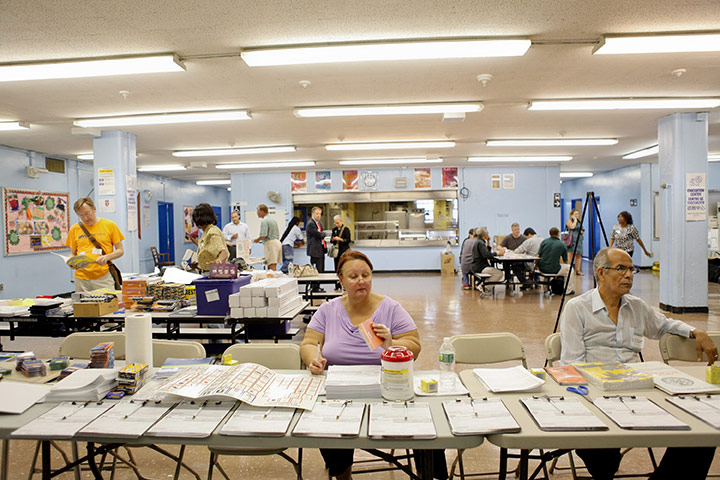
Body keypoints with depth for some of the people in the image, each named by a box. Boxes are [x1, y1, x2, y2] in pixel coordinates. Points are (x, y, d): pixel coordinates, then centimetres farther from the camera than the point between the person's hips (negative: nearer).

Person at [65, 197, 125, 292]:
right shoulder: (74, 229, 11)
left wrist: (106, 257, -12)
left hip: (103, 277, -2)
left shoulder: (109, 225, 4)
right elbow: (72, 254, 17)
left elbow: (120, 251, 5)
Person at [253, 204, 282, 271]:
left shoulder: (264, 221, -9)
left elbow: (263, 235, -17)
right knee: (274, 264, 9)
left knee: (271, 265, -10)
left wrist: (257, 240, 2)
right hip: (277, 242, 9)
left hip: (271, 243, -9)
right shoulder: (273, 220, 20)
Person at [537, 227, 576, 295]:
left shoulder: (544, 241, 2)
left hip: (541, 269, 4)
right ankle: (569, 290, 21)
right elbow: (565, 261, 11)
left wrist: (536, 266, 15)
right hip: (554, 270, -4)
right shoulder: (562, 245, 0)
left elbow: (538, 255, -1)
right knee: (570, 268, 19)